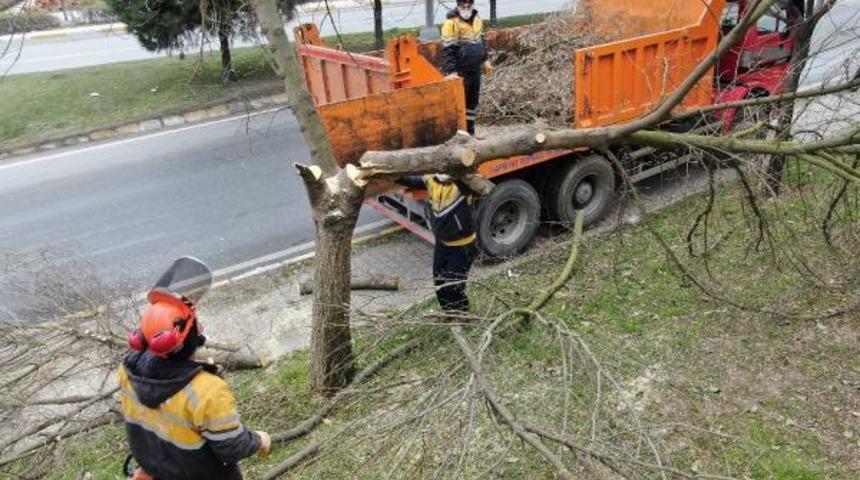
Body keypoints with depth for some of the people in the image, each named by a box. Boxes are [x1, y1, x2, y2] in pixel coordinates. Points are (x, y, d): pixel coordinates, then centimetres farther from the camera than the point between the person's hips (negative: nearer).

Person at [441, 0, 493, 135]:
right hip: (459, 72, -7)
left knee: (473, 99, 14)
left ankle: (469, 130, 27)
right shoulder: (451, 23, -16)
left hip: (475, 69, 7)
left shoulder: (477, 20, 7)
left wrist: (485, 60, 19)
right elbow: (447, 50, -19)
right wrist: (451, 71, -24)